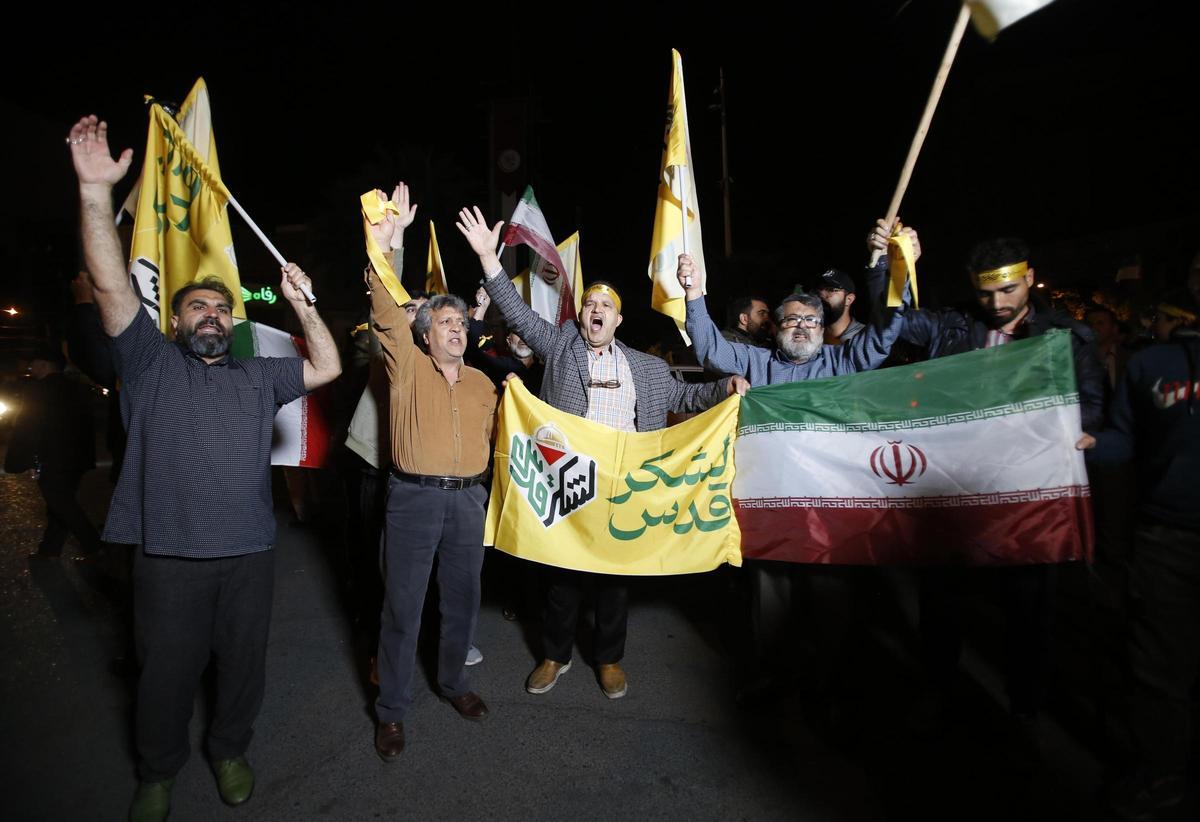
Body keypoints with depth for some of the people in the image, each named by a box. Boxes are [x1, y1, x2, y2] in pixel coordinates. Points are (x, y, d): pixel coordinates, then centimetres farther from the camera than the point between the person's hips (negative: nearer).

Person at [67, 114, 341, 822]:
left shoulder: (257, 377, 13)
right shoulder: (152, 364, 3)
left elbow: (327, 367, 11)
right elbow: (111, 284, -8)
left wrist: (304, 305, 1)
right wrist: (97, 188, -17)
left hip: (249, 553, 3)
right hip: (170, 558, -2)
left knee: (244, 662, 14)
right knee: (168, 671, 12)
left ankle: (231, 751, 37)